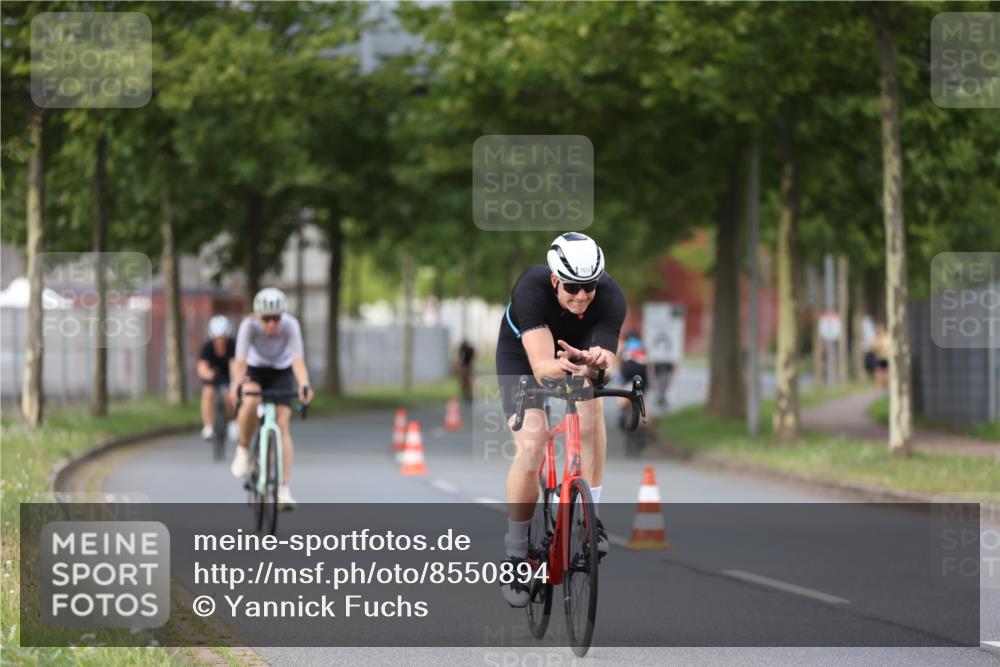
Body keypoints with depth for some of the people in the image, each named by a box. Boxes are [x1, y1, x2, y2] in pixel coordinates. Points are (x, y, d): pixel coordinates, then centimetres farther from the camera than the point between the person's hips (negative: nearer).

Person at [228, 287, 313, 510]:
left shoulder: (290, 325, -28)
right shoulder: (249, 325, -28)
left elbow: (298, 360, -37)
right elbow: (240, 361, -37)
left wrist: (304, 385, -56)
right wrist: (237, 385, -56)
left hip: (282, 373, 0)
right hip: (255, 371, 0)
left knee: (282, 424, -15)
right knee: (251, 402, -34)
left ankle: (284, 489, -13)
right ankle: (243, 450, -9)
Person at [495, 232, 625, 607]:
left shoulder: (610, 298, -33)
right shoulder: (531, 289, -40)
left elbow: (602, 366, -40)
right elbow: (542, 367, -49)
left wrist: (596, 362, -64)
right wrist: (567, 365, -71)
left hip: (579, 346, 3)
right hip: (522, 352, -2)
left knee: (591, 405, -28)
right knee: (531, 445, -17)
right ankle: (515, 556, -3)